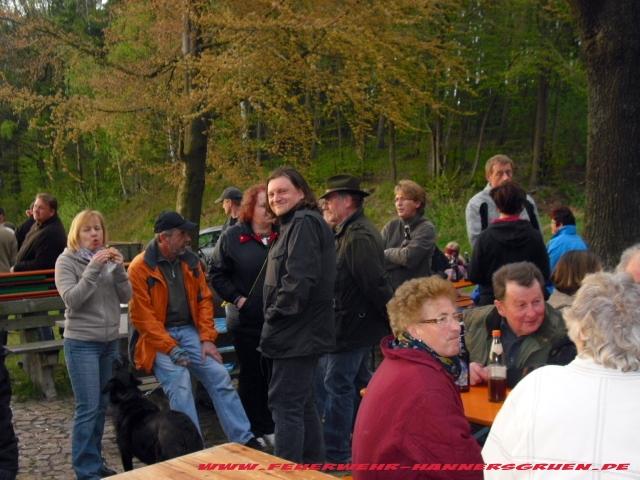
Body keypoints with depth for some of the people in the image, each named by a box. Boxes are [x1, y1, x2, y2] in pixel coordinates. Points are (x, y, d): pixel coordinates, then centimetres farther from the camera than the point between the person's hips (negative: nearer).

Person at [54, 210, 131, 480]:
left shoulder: (109, 258, 7)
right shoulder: (66, 260, -7)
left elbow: (126, 297, 2)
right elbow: (72, 300, -17)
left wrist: (119, 268, -13)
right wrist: (93, 269, -24)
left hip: (110, 341, 5)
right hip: (81, 343, -5)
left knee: (102, 406, 11)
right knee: (88, 408, -6)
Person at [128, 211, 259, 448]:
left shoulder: (191, 261, 6)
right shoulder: (140, 268, -11)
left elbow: (204, 300, 9)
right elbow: (142, 316, -14)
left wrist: (207, 339, -3)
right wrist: (171, 348, -20)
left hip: (189, 331, 5)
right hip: (158, 337, -5)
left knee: (220, 376, -9)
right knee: (179, 380, -26)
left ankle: (245, 440, -4)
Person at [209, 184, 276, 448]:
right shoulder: (232, 236, -2)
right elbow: (218, 275, 1)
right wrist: (238, 298, -9)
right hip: (247, 322, -2)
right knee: (251, 377, 9)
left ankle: (271, 428, 23)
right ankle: (254, 431, 19)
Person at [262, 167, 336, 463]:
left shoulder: (303, 223, -14)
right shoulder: (296, 224, 19)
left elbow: (299, 279, -24)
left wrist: (275, 315, -16)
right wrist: (276, 317, 12)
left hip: (297, 331, -11)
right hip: (304, 330, 11)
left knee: (285, 403, -8)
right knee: (303, 402, 17)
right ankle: (313, 466, 27)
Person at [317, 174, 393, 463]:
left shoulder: (359, 237, -21)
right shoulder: (348, 233, 12)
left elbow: (377, 285, -25)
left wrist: (394, 321, -21)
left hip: (352, 325, -11)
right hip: (356, 323, 11)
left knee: (338, 385, -3)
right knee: (357, 380, 20)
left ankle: (335, 454, 5)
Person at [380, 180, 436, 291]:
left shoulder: (426, 229, -8)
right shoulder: (390, 227, 6)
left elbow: (409, 257, -18)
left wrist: (386, 253, -2)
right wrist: (400, 253, -15)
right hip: (388, 290, 4)